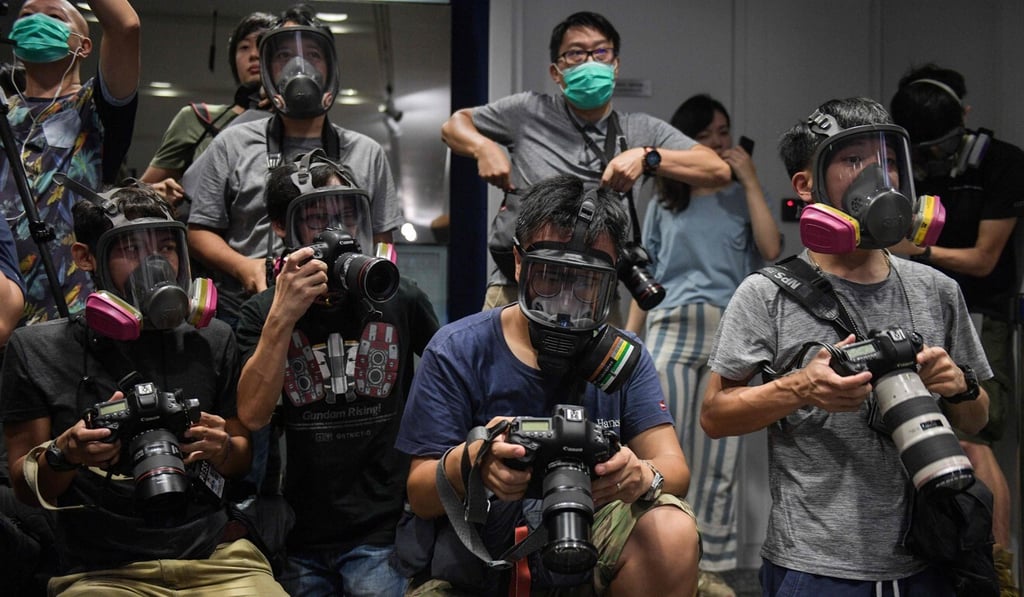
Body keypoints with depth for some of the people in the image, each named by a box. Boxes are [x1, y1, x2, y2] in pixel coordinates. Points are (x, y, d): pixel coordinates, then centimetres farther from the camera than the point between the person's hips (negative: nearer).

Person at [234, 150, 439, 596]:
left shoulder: (398, 298, 1)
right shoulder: (262, 314, 2)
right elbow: (252, 415, -12)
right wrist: (282, 319, -19)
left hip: (383, 533, -1)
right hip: (299, 540, 1)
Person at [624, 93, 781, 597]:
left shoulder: (741, 197, 11)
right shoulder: (663, 206, 15)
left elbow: (771, 250, -6)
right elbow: (645, 277, 14)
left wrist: (750, 181, -4)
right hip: (670, 332, 0)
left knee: (718, 460, -1)